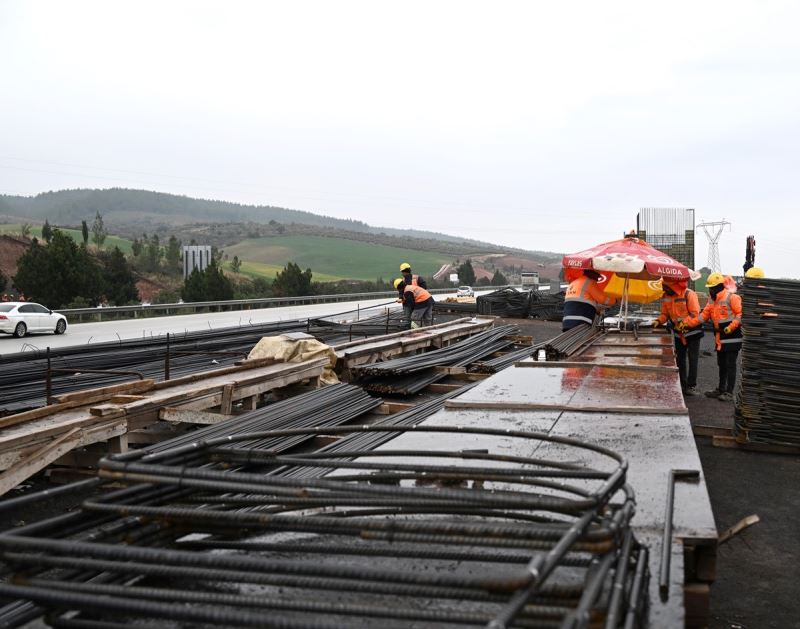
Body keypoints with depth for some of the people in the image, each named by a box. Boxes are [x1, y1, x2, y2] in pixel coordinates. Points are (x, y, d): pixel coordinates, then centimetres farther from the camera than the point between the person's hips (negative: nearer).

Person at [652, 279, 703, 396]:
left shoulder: (689, 294, -19)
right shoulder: (666, 297, -1)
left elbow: (695, 314, -20)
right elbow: (665, 314, 5)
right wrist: (658, 321, -14)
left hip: (692, 332, -6)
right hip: (678, 333, 6)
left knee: (692, 359, -1)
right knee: (679, 359, 12)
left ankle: (692, 386, 4)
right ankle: (682, 385, 21)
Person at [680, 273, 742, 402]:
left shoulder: (731, 298, -14)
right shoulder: (712, 300, 12)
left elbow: (740, 314, -17)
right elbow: (703, 316, 9)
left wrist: (731, 327, -25)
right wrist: (687, 323, 0)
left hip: (732, 338, -8)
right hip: (720, 339, 8)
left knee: (730, 365, -3)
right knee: (721, 364, 17)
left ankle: (729, 392, 2)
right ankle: (721, 389, 27)